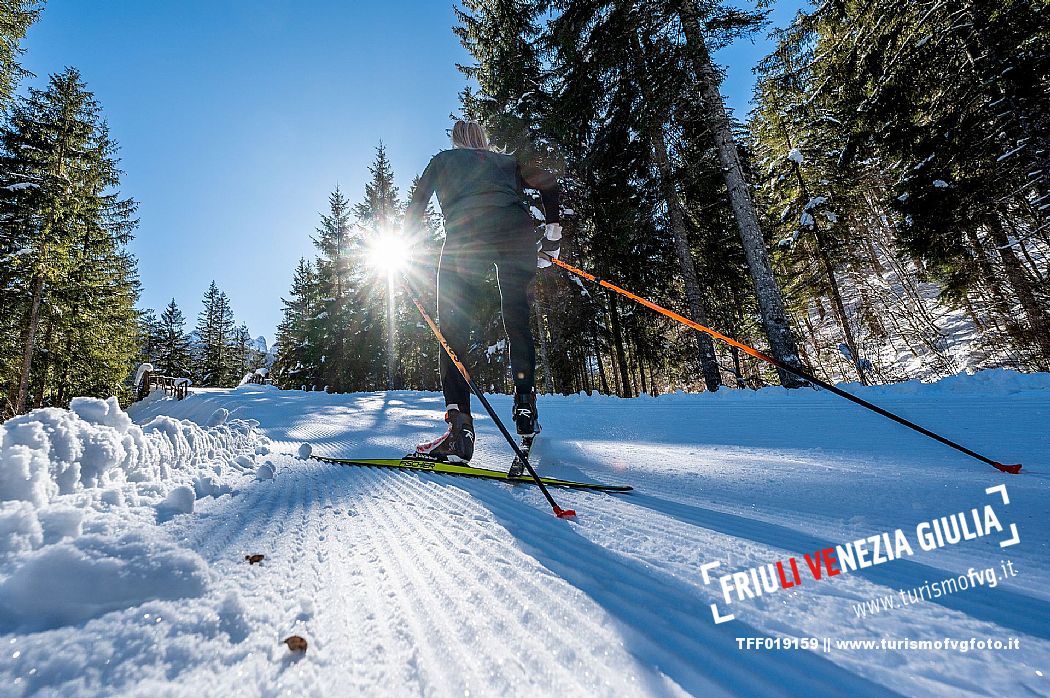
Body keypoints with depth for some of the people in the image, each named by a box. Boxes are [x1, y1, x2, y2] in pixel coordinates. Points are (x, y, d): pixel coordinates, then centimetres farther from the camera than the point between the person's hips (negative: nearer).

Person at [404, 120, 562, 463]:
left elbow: (414, 211, 22)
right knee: (517, 319, 13)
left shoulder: (442, 159, 33)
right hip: (517, 231, 2)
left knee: (453, 327, -2)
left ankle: (459, 425, -16)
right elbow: (549, 183, 17)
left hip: (466, 234, -2)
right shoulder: (505, 159, 35)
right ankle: (525, 405, 4)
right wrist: (552, 232, 18)